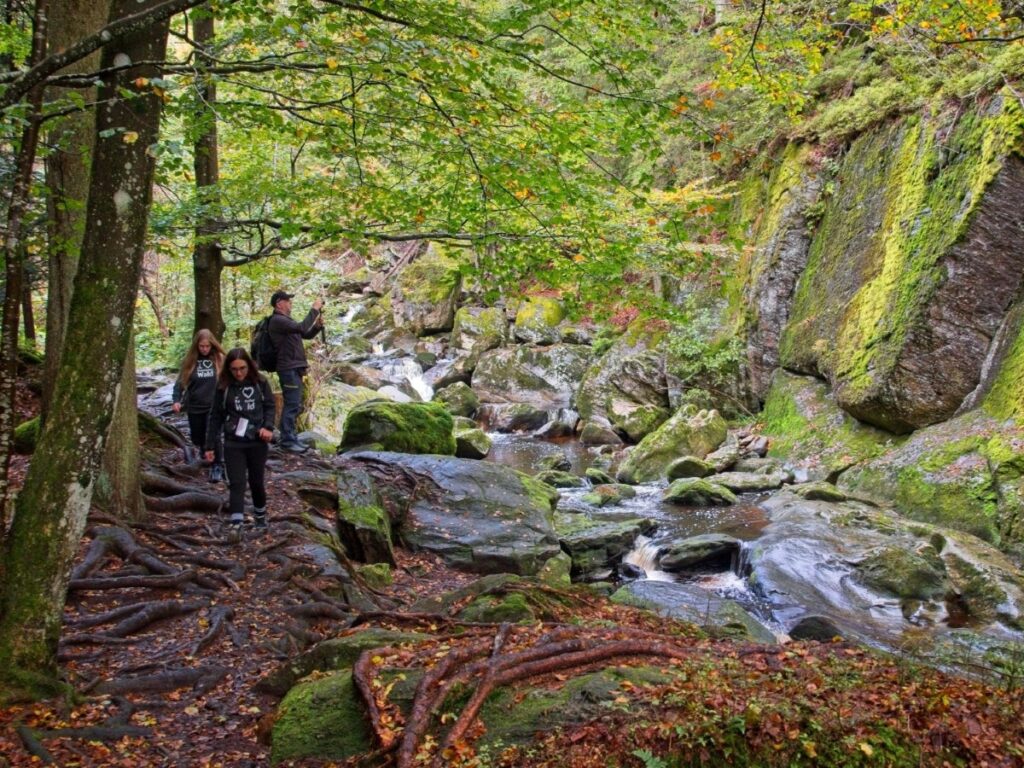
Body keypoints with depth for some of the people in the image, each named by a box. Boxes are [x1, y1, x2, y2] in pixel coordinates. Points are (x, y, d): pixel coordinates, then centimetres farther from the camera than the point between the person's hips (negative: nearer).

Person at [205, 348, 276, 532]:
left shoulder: (260, 382, -4)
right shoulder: (223, 386, -4)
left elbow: (271, 406, 4)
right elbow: (216, 416, 2)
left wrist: (268, 427, -14)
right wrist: (210, 445, 2)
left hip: (257, 441, 1)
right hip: (233, 442, -1)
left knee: (256, 481, 14)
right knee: (236, 483, -7)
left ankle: (260, 515, 37)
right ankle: (236, 525, -11)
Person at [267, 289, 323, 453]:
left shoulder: (285, 320, 19)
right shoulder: (277, 320, -12)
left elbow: (307, 334, 21)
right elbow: (302, 328, -25)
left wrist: (318, 325, 3)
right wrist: (314, 310, -18)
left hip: (295, 368, 10)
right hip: (289, 369, -10)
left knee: (294, 405, 15)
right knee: (292, 405, -9)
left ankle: (288, 438, 22)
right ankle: (288, 440, -5)